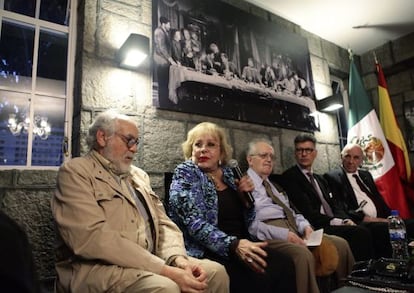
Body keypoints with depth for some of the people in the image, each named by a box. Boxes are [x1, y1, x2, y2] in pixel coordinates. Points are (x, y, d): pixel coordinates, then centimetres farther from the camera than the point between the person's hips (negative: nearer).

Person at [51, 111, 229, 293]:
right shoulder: (74, 172, -6)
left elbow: (164, 224, 12)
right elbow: (93, 237, -20)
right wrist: (165, 270, -23)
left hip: (148, 264, 7)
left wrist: (178, 258, -11)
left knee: (215, 272, -9)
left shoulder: (139, 175, 17)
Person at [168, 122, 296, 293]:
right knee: (259, 277, -28)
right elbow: (195, 222, -18)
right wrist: (233, 245, -29)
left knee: (284, 266, -20)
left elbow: (247, 221, 16)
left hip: (240, 244, 5)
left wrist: (245, 194, -3)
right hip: (205, 251, -5)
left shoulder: (228, 173, 11)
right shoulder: (185, 174, -4)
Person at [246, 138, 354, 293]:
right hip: (270, 235, -8)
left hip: (294, 229, 8)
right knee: (302, 253, -36)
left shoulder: (274, 185, 26)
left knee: (340, 244, -7)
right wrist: (282, 233, -20)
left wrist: (305, 226, 1)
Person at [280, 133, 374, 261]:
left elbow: (334, 205, 18)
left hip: (334, 226, 8)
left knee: (364, 230, -17)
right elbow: (306, 212, -12)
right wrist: (336, 222, -15)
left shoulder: (320, 179, 24)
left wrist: (345, 220, -3)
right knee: (360, 232, -24)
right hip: (315, 229, -8)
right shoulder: (289, 177, -5)